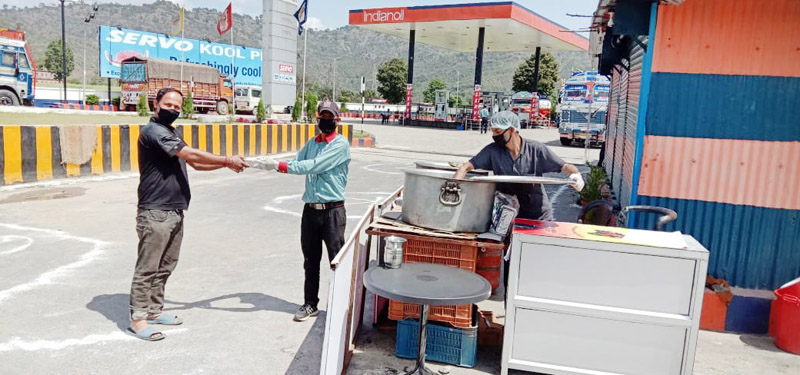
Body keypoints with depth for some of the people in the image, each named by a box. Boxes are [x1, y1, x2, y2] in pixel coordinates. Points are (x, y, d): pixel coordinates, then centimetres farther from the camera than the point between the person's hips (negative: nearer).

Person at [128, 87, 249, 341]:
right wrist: (227, 161, -12)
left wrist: (226, 164, 4)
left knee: (165, 266, 14)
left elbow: (196, 164, 18)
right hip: (155, 213, -9)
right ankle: (137, 319, 4)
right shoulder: (153, 131, -11)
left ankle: (154, 311, 25)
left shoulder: (171, 134, 20)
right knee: (147, 268, -4)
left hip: (175, 213, 9)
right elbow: (191, 154, -18)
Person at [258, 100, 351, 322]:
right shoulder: (312, 144, 14)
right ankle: (310, 304, 25)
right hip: (311, 210, 6)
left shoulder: (341, 145, -10)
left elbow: (313, 166, -18)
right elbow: (297, 163, 9)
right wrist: (274, 164, -10)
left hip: (333, 211, -6)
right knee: (310, 261, 13)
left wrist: (280, 165, -20)